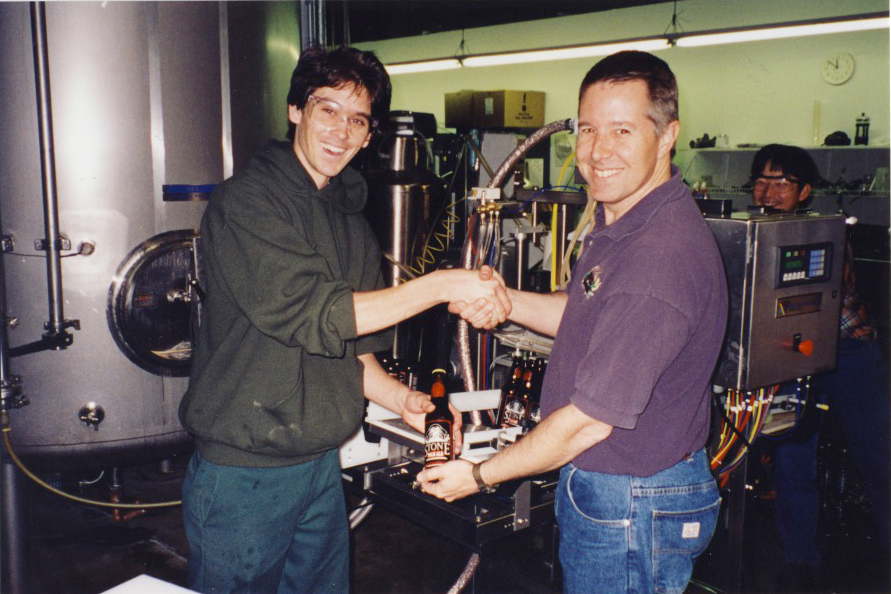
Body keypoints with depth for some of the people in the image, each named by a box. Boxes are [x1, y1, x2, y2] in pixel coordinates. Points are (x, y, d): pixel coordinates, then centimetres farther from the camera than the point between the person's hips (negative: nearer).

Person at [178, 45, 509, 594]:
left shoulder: (352, 223, 11)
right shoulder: (247, 201, -13)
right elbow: (310, 313, -23)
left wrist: (402, 399, -3)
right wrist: (441, 286, -22)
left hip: (322, 467, 7)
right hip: (243, 474, -6)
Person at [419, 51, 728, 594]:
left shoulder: (661, 256, -30)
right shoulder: (626, 220, 4)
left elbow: (589, 421, -26)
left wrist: (479, 475, -13)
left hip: (632, 505, -10)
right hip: (599, 485, 10)